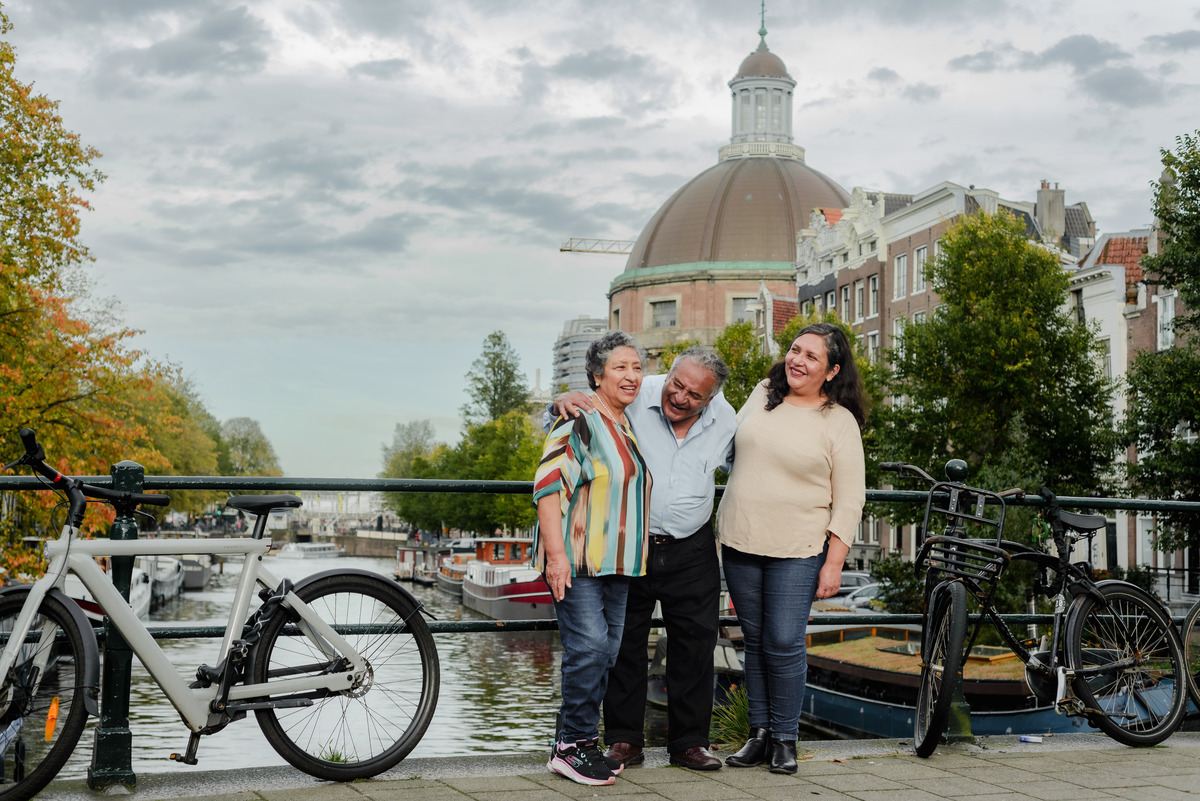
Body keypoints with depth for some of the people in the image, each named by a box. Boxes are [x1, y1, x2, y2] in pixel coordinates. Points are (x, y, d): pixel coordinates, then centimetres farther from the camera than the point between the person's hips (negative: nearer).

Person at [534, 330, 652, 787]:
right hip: (576, 561, -8)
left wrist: (634, 557, 27)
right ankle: (571, 745, -4)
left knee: (608, 651, 7)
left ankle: (582, 742, 16)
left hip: (618, 562, 8)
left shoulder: (634, 425, 17)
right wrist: (556, 553, -21)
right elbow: (548, 486, -15)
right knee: (589, 646, -15)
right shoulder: (578, 421, -9)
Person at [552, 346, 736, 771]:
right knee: (624, 641, 4)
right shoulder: (635, 398, -12)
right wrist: (566, 401, -27)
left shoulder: (724, 418, -2)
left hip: (691, 550, 2)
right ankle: (625, 741, 17)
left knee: (695, 643, 4)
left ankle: (689, 742, 18)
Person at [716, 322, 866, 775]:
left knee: (784, 644, -5)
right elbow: (731, 445, 23)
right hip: (740, 543, 4)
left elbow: (849, 500, -5)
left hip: (797, 551, -4)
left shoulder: (840, 422, -5)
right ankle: (759, 733, 20)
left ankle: (785, 739, 11)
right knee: (755, 642, 10)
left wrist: (834, 563, -11)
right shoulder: (763, 395, 8)